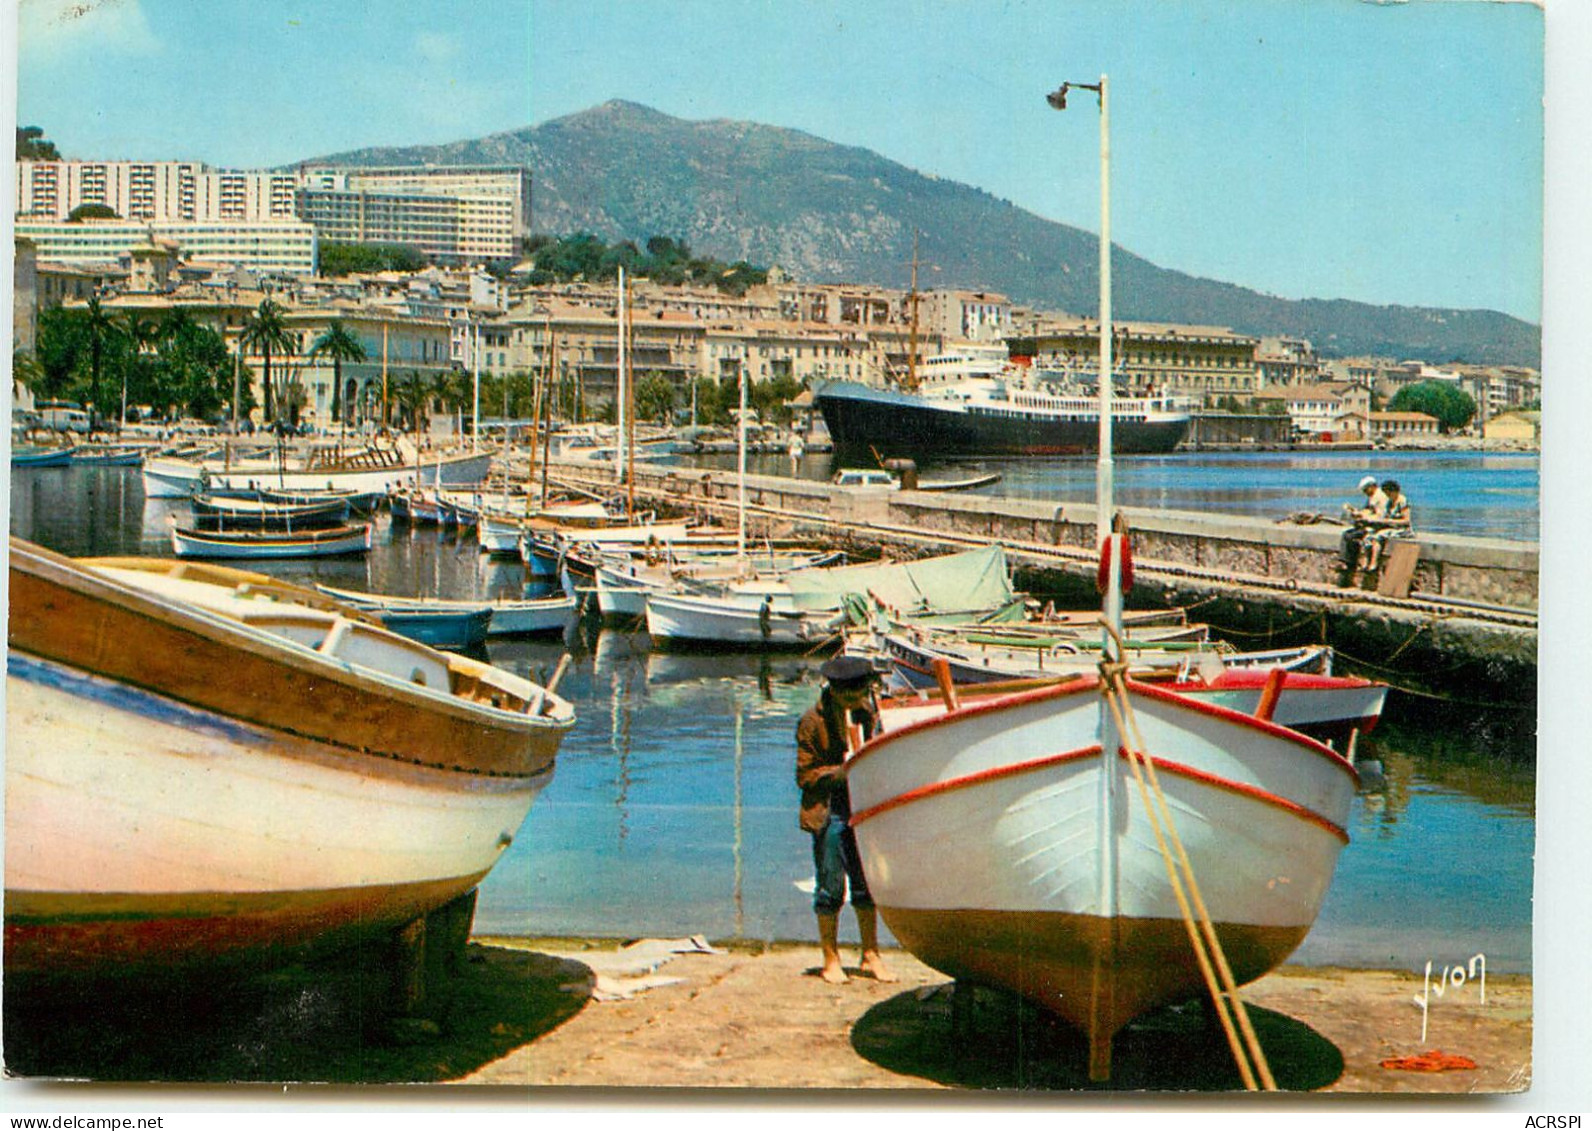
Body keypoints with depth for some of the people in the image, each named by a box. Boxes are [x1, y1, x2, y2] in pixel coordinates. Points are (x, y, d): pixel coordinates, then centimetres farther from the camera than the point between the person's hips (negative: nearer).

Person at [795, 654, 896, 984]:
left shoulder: (867, 712, 7)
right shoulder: (812, 722, -9)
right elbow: (805, 775, -9)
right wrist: (843, 772, -21)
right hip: (828, 812, -5)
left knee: (867, 883, 8)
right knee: (831, 886, 0)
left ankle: (870, 954, 19)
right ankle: (830, 959, 11)